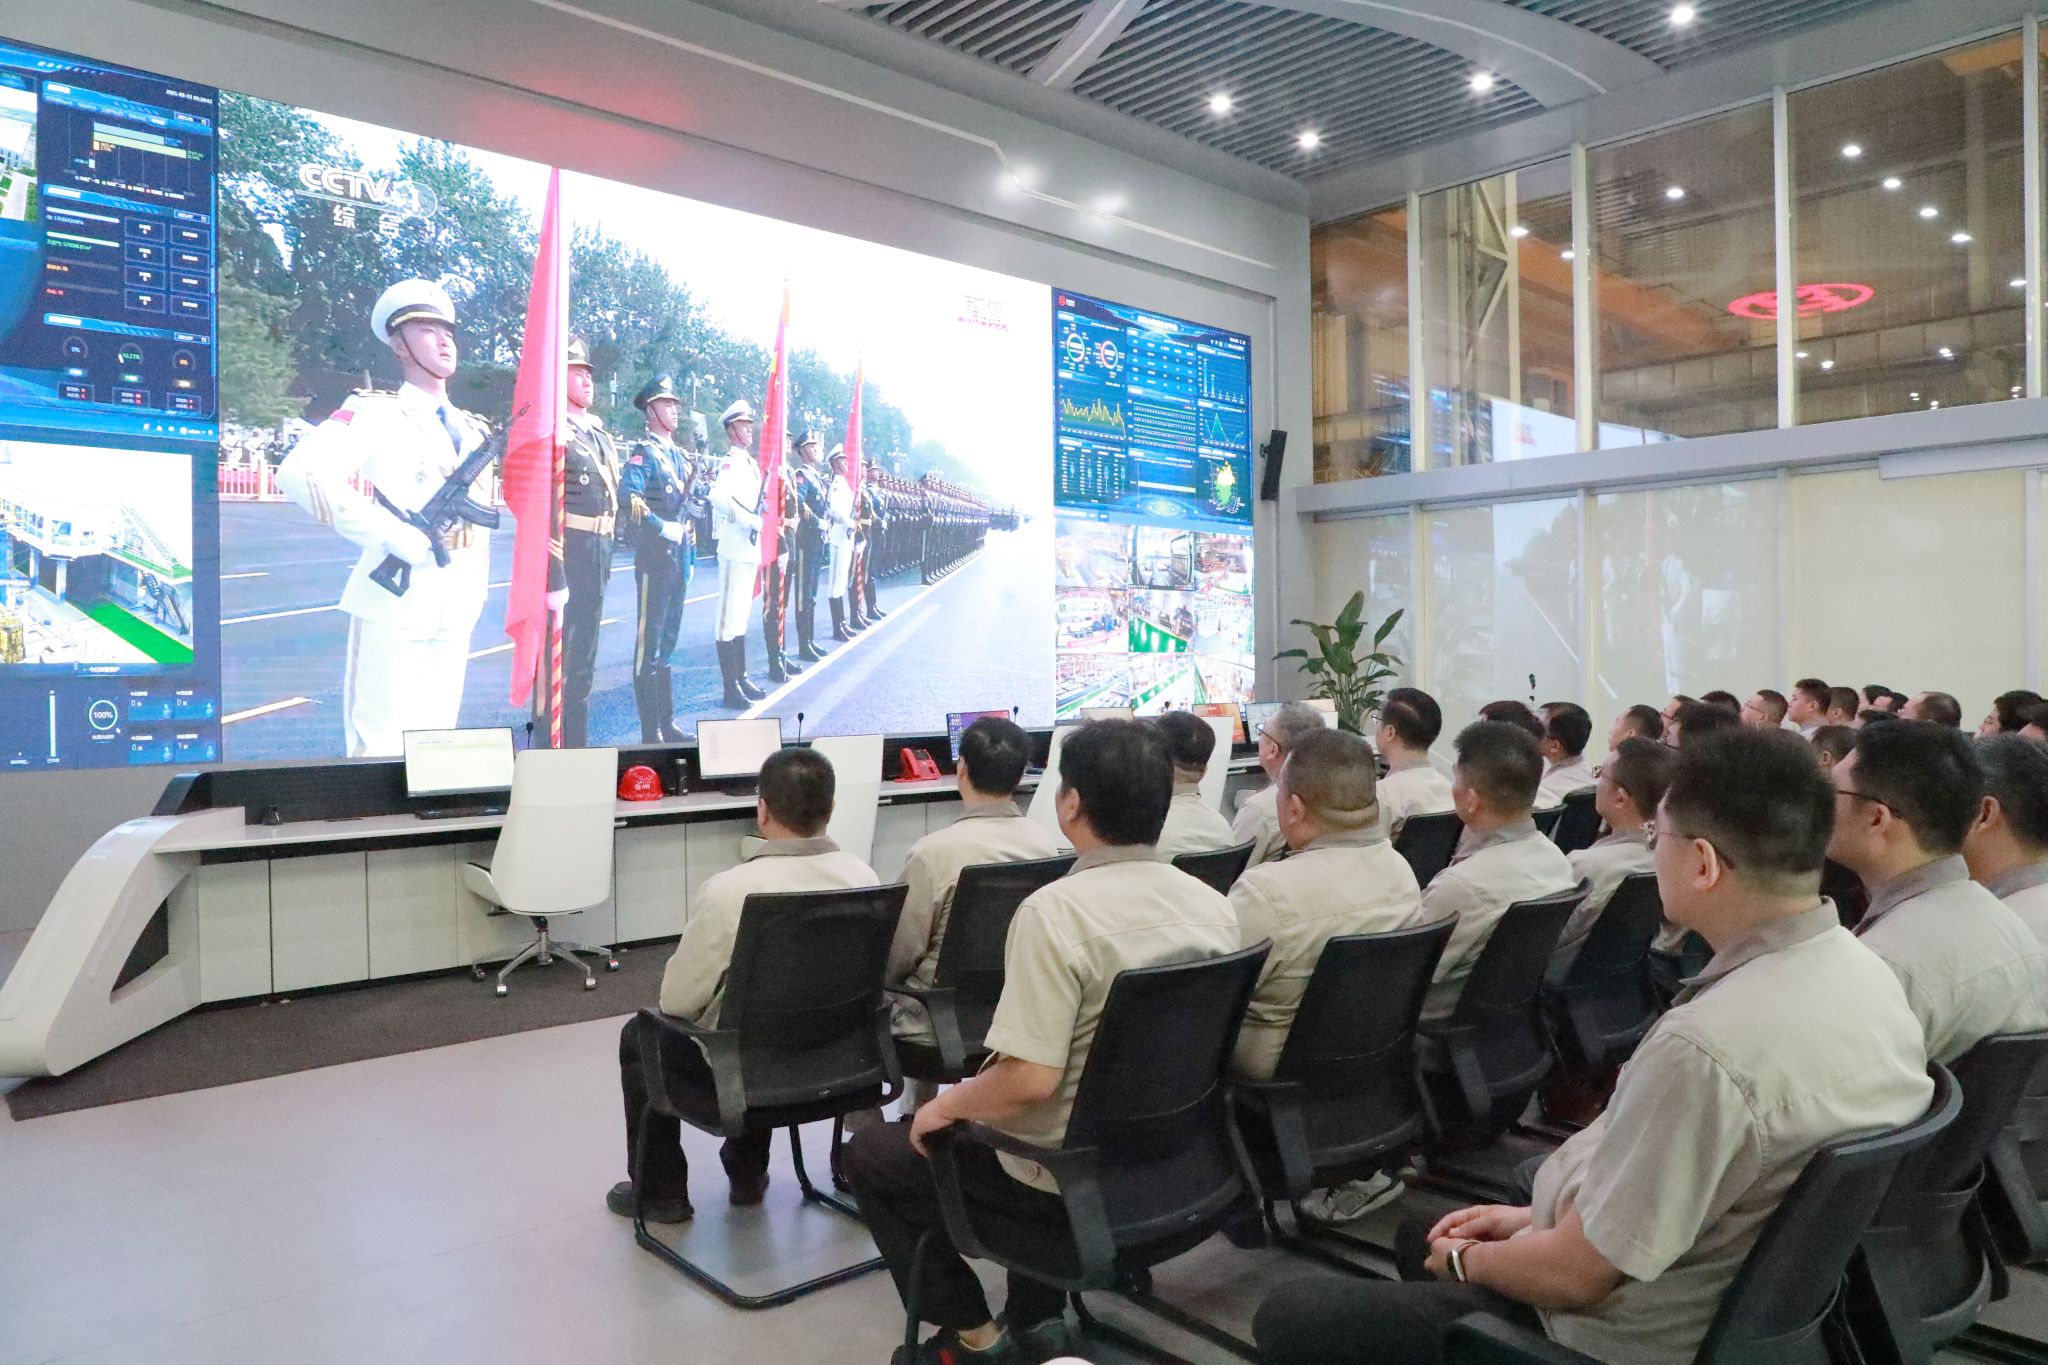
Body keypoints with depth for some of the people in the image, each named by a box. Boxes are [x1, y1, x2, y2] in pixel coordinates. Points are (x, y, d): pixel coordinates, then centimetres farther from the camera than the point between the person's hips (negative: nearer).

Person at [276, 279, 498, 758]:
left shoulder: (472, 429, 16)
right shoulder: (376, 414, -5)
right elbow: (300, 472, -20)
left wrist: (475, 593, 10)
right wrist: (394, 536, -22)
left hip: (455, 613, 6)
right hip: (393, 609, -6)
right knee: (380, 747, -3)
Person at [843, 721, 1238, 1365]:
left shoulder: (1054, 913, -27)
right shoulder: (1214, 906, -4)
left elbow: (1029, 1079, -29)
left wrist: (944, 1106, -10)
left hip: (1068, 1179, -7)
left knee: (870, 1156, 14)